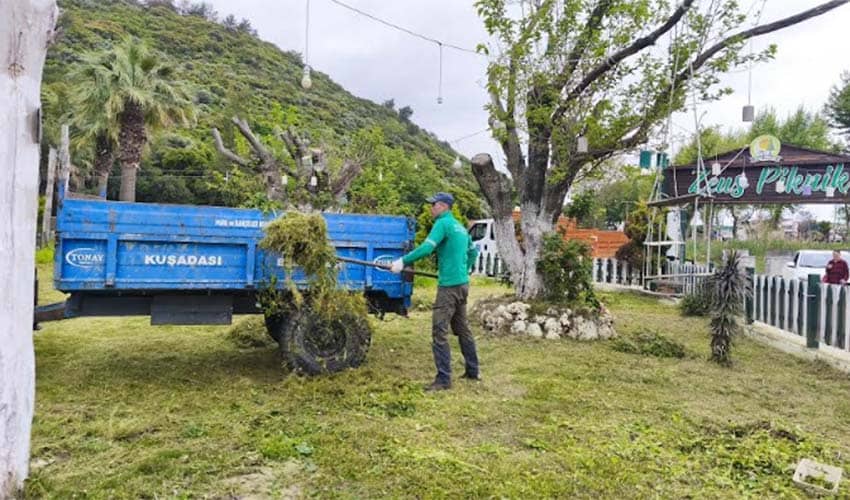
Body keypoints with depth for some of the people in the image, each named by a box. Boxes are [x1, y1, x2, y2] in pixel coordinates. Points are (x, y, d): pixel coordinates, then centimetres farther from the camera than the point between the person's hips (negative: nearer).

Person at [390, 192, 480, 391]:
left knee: (439, 332, -7)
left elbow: (427, 248, -23)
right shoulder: (460, 226, 16)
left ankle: (443, 379, -4)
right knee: (462, 328, 18)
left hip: (449, 286, -9)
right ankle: (472, 371, 26)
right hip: (463, 284, 9)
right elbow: (473, 251, 24)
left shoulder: (443, 223, -11)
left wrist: (403, 261, -19)